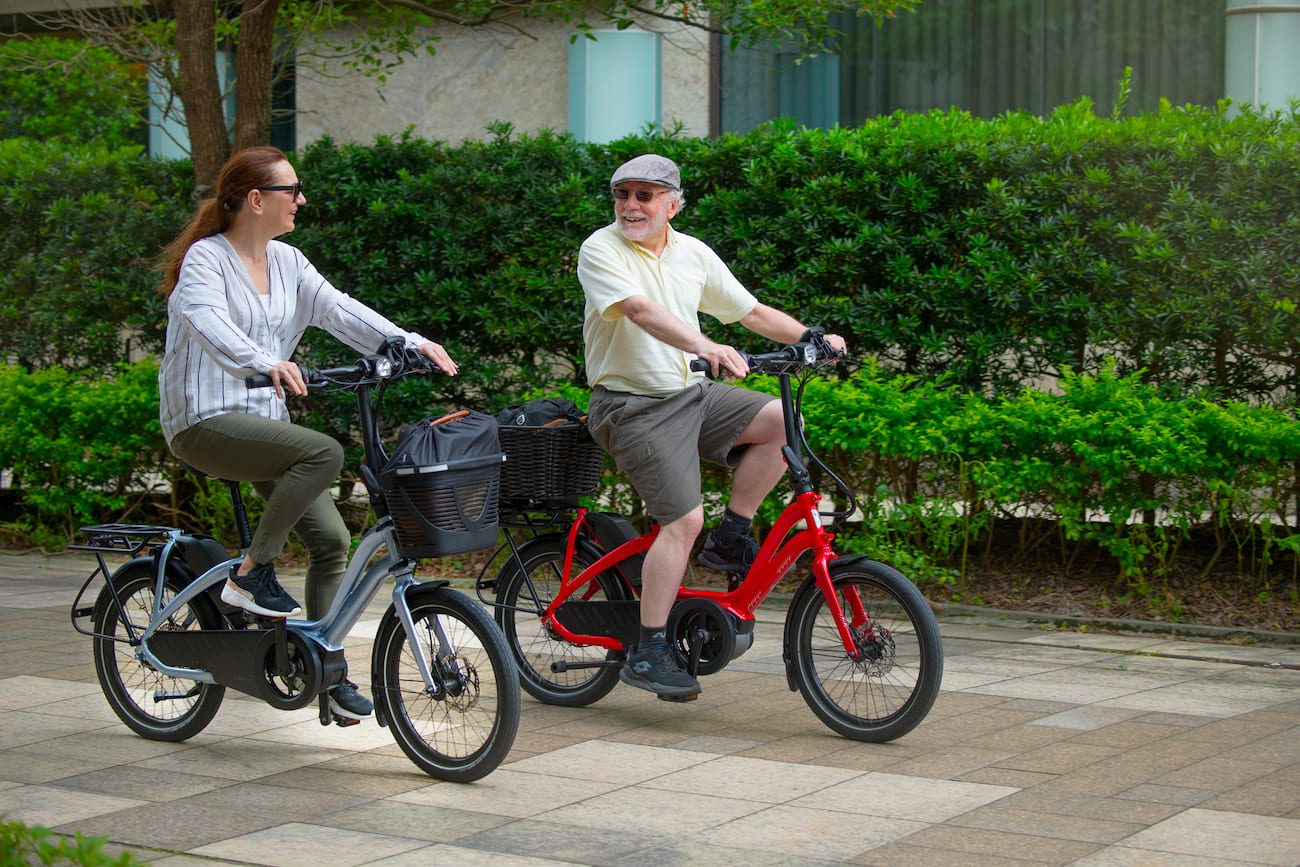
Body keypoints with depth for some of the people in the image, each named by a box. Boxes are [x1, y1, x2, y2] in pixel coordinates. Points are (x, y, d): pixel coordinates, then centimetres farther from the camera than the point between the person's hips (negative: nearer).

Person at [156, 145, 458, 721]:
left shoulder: (287, 261, 12)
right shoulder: (206, 258, -9)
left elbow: (337, 309, 1)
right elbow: (206, 320, -28)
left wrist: (410, 343, -15)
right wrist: (265, 363, -47)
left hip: (265, 419, 8)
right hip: (205, 420, -7)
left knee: (331, 538, -3)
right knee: (323, 452, -31)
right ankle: (251, 574, -18)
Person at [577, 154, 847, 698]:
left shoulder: (692, 254, 9)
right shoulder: (601, 251, -10)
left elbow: (753, 312, 13)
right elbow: (639, 310, -28)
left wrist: (814, 339, -1)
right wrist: (704, 346, -43)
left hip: (691, 393, 6)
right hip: (633, 405, -6)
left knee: (781, 421, -14)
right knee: (683, 518, -17)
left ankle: (730, 540, 1)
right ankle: (647, 653, -10)